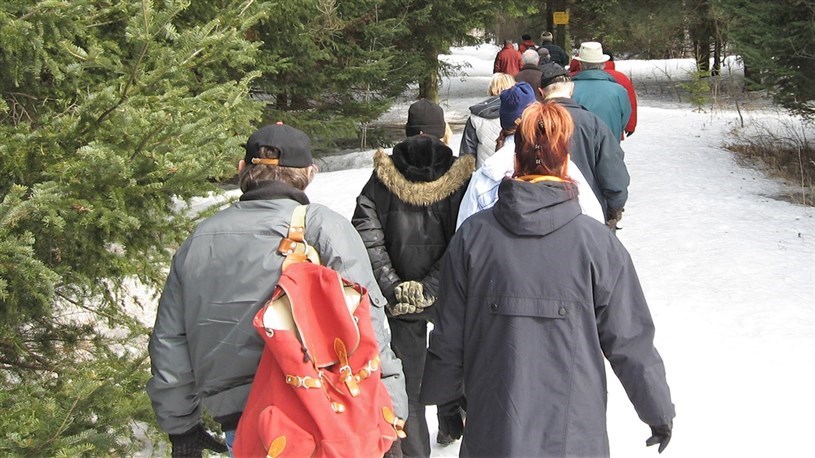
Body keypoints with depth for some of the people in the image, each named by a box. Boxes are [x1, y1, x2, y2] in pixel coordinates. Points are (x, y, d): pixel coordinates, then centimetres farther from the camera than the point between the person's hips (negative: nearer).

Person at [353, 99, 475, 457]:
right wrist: (431, 286, -12)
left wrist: (392, 286, -9)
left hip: (399, 296, -1)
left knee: (408, 375, 9)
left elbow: (366, 233, -12)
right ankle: (451, 426, 45)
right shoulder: (460, 177, -8)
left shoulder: (384, 176, -5)